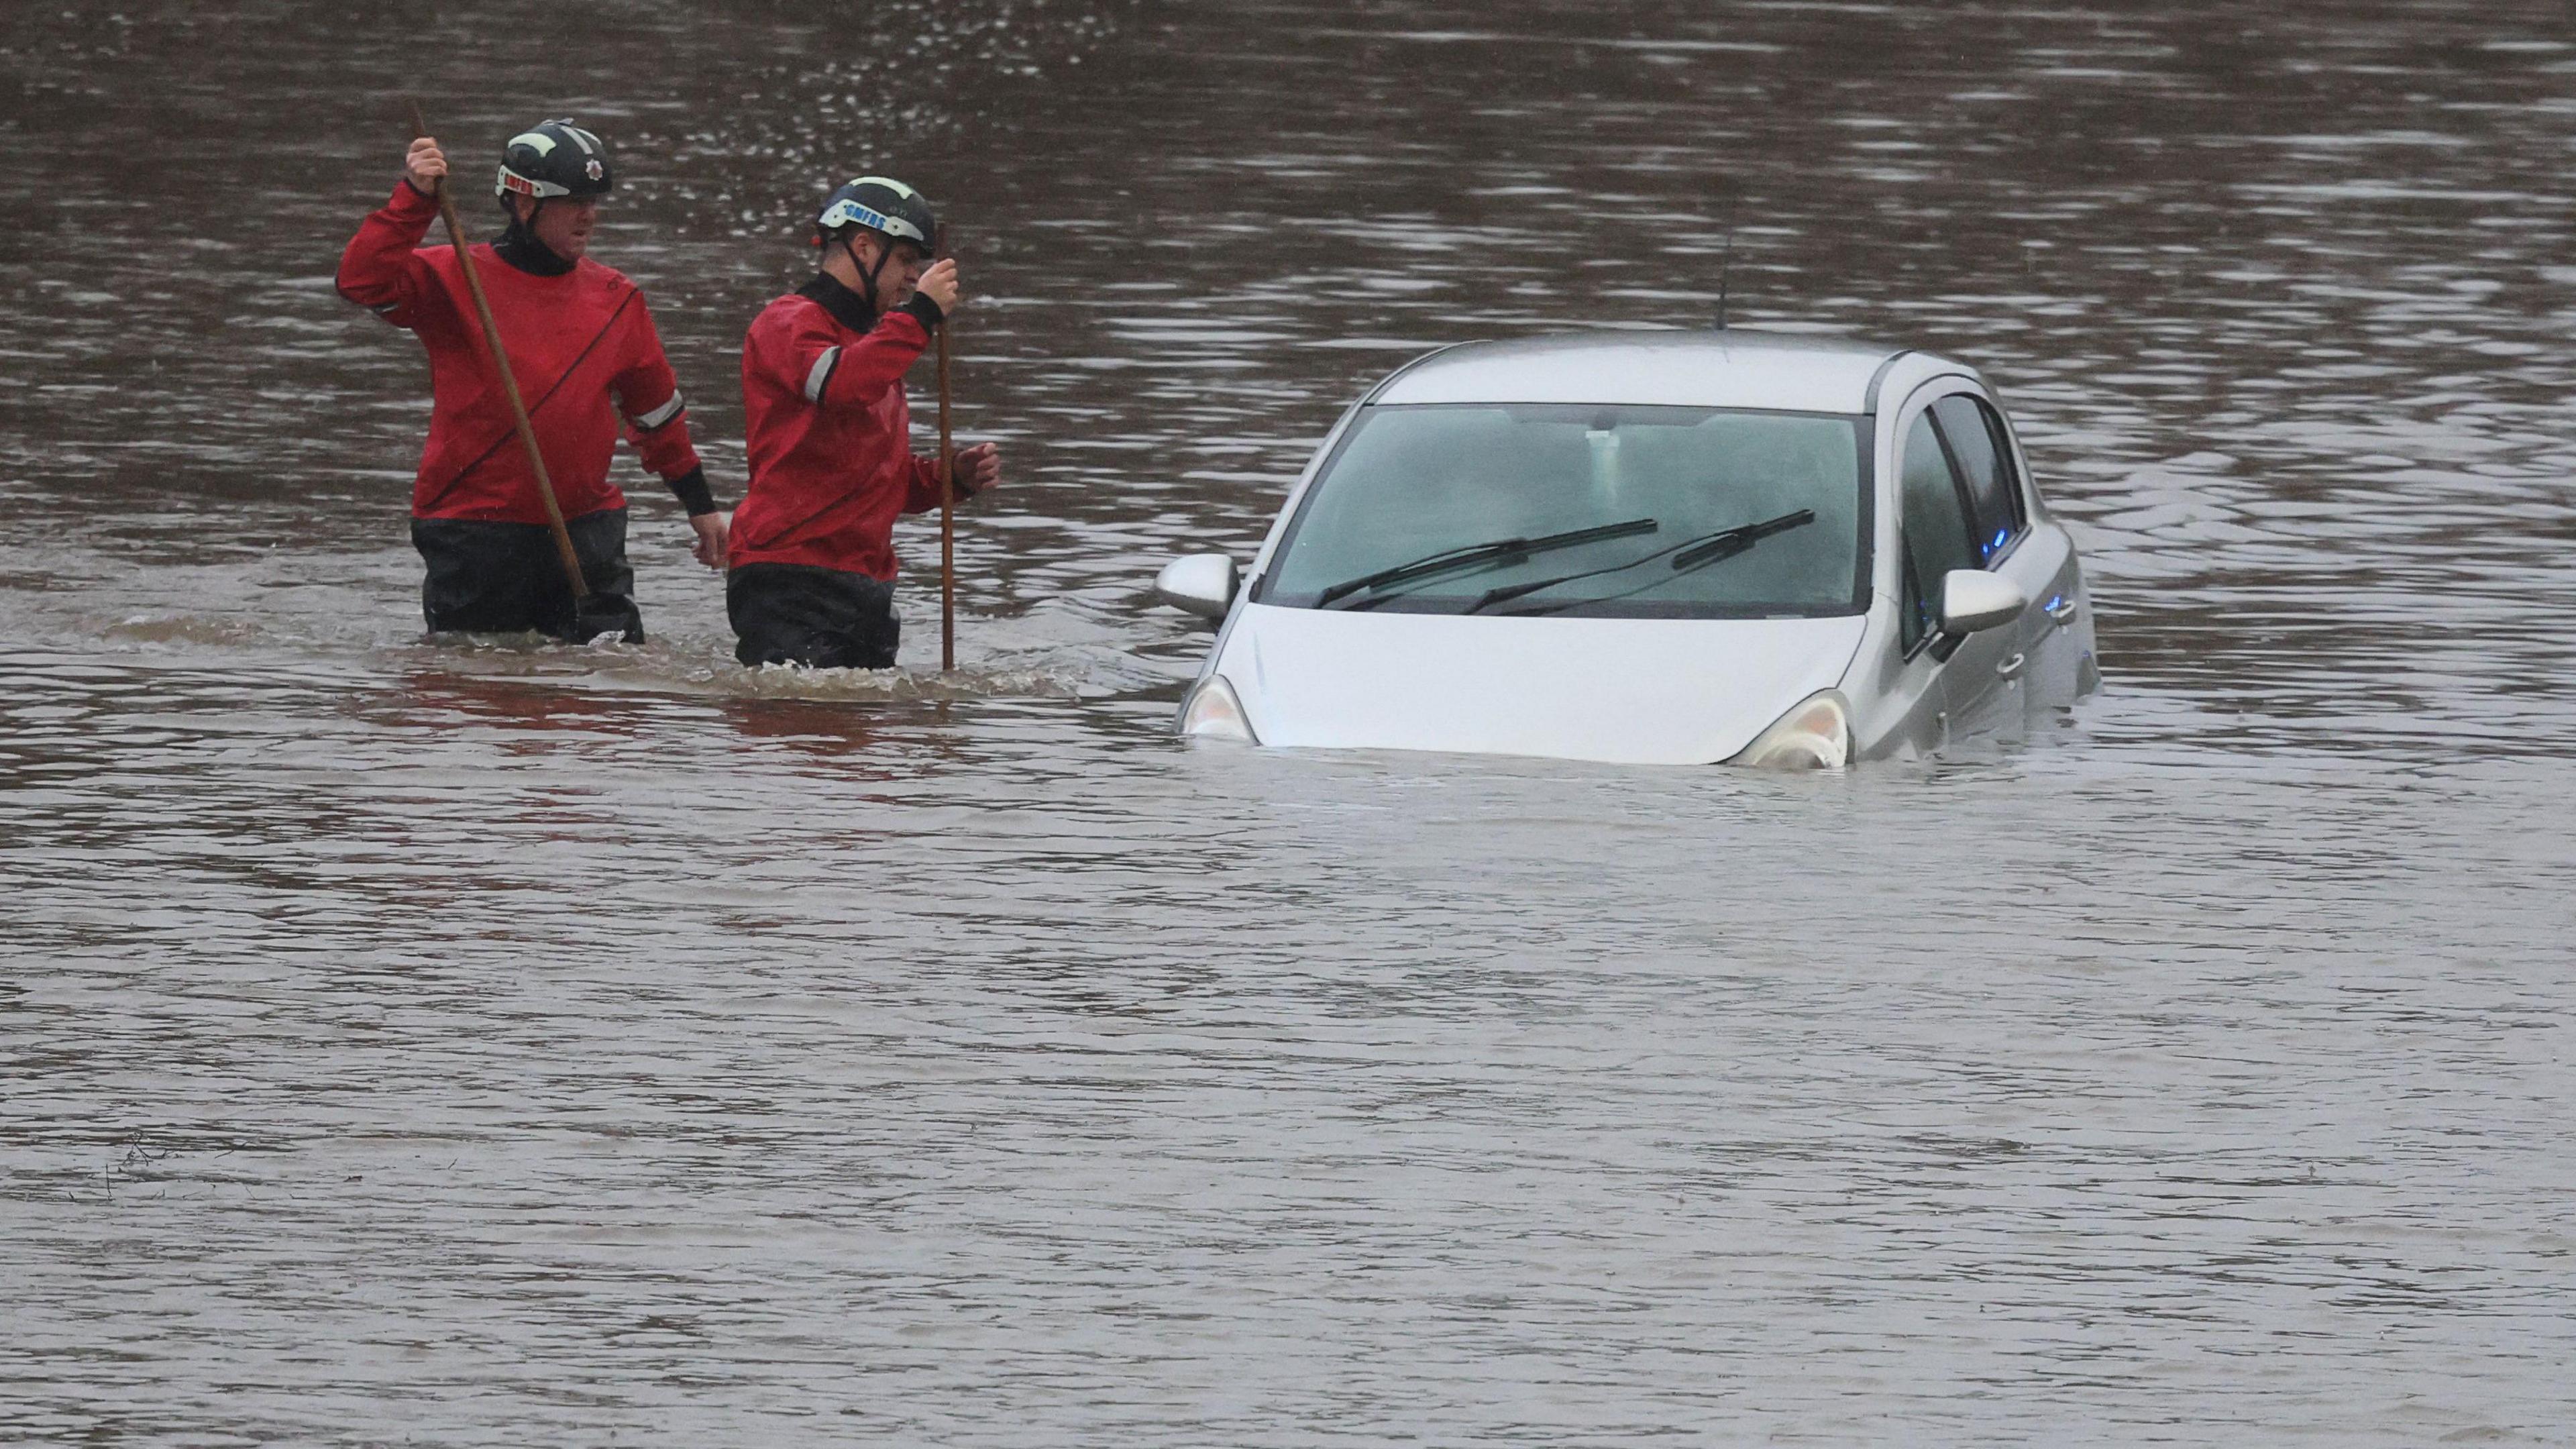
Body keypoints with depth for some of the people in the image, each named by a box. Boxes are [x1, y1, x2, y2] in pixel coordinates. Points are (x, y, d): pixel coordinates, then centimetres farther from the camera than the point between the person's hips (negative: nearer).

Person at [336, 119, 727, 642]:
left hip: (584, 526, 4)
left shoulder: (616, 299, 9)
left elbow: (658, 412, 19)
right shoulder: (455, 280, -4)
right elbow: (363, 282, -20)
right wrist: (414, 201, -29)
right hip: (475, 534, -3)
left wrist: (700, 505, 23)